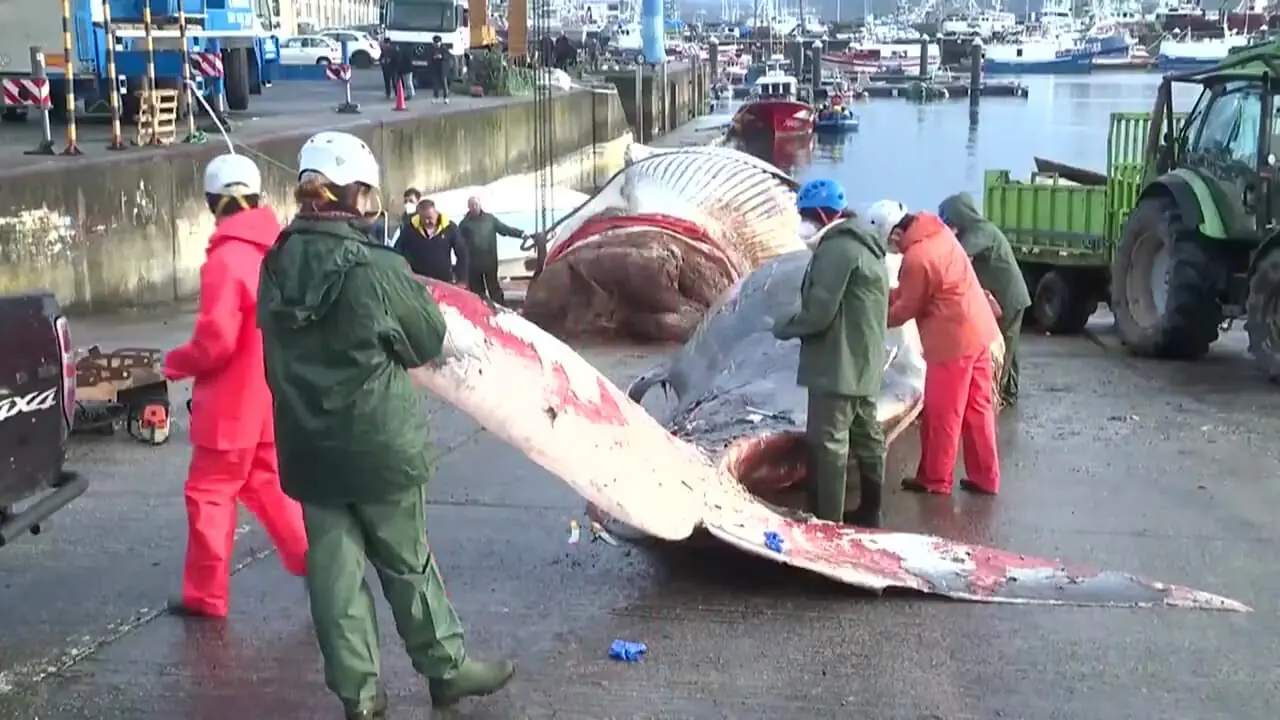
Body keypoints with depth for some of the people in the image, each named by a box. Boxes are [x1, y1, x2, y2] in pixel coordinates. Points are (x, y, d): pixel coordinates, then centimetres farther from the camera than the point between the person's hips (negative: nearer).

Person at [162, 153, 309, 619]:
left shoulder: (225, 260, -21)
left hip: (233, 402, -7)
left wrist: (175, 363, -5)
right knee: (265, 485, 20)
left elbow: (215, 342, -22)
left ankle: (204, 596, 14)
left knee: (209, 493, 6)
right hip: (273, 397, 7)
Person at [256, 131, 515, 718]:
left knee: (333, 566, 10)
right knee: (407, 563, 12)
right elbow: (430, 341, -6)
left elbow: (281, 349, 10)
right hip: (379, 446, -4)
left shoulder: (277, 266, -2)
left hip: (308, 448, 4)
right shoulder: (378, 270, -19)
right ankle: (445, 667, 27)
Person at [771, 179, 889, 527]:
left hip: (838, 366, -11)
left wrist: (783, 327, -4)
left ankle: (827, 521, -7)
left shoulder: (836, 247, -17)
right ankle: (869, 511, 25)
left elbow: (818, 312, -20)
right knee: (866, 437, 15)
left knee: (828, 442, -8)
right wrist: (794, 324, 15)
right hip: (864, 364, 11)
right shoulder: (865, 245, 16)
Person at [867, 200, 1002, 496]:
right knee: (977, 409, 14)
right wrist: (886, 296, 11)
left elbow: (906, 309, -10)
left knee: (941, 414, 4)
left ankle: (934, 479, 16)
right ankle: (985, 478, 21)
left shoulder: (916, 258, -22)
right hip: (977, 332, 9)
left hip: (953, 340, -9)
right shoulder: (937, 232, 6)